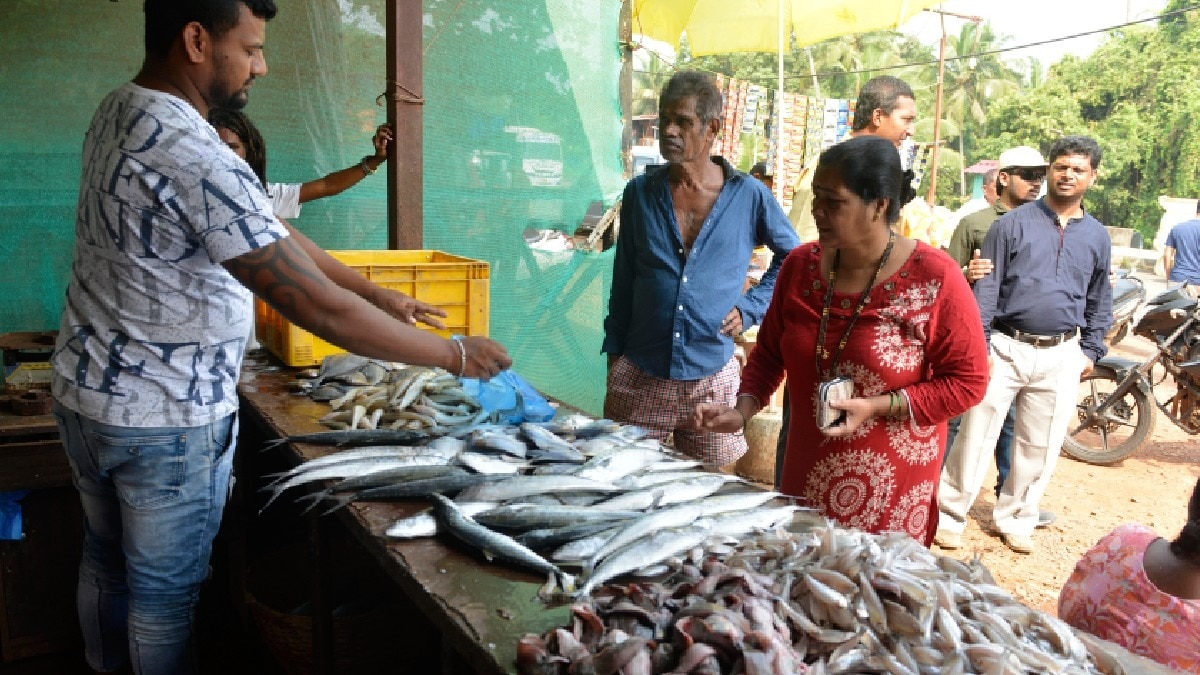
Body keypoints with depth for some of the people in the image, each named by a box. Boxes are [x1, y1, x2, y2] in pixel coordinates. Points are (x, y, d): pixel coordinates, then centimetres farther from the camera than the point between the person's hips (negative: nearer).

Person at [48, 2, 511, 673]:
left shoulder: (121, 112, 3)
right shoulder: (194, 157, -29)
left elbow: (272, 232, 4)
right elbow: (317, 308, -31)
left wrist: (376, 293, 4)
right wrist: (453, 354, -21)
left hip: (86, 391, 9)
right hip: (168, 418, -9)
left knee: (107, 561, 26)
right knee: (166, 592, 12)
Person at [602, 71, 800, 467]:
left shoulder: (749, 196, -2)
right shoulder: (640, 194, 2)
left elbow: (793, 256, 13)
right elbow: (623, 281, 8)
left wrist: (751, 307, 1)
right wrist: (613, 353, 7)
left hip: (713, 378, -1)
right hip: (638, 375, 1)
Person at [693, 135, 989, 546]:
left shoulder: (934, 278, -15)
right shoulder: (801, 265, -2)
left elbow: (967, 381, -10)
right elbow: (770, 351, 7)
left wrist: (877, 407, -20)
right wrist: (742, 412, -8)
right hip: (808, 471, 4)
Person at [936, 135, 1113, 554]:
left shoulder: (1097, 237, 9)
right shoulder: (1014, 223, -3)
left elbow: (1100, 300, 18)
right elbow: (985, 288, -6)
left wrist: (1091, 350, 13)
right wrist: (979, 344, -11)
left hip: (1061, 357, 4)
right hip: (1007, 347, -3)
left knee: (1040, 446, 11)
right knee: (976, 436, -1)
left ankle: (1015, 519, 27)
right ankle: (950, 516, 11)